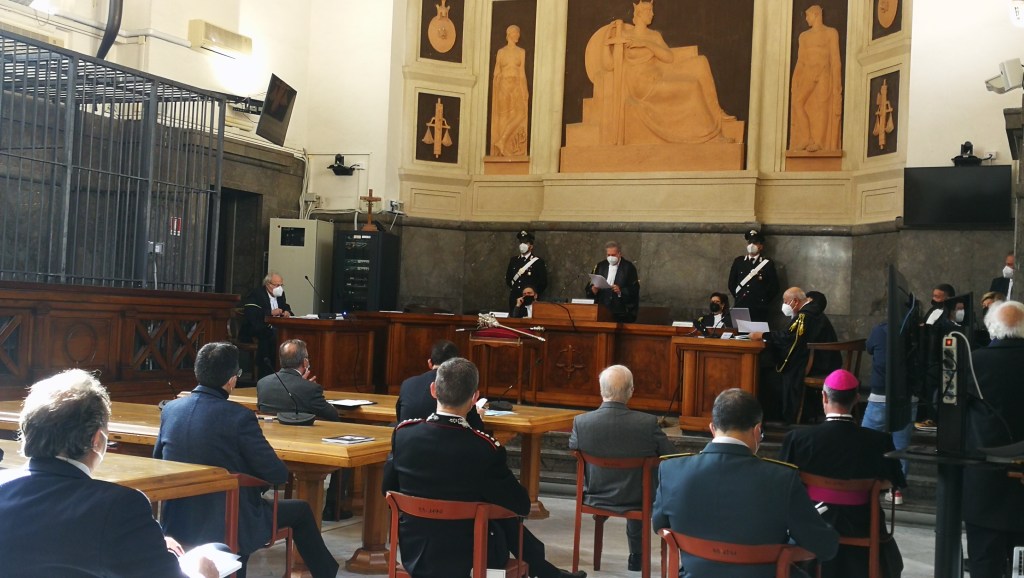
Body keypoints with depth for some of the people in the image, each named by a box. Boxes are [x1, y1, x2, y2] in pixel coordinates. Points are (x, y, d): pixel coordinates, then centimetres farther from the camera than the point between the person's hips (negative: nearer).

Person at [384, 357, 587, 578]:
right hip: (461, 560, -4)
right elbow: (522, 506, -11)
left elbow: (389, 488, 2)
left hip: (412, 551, 4)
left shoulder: (403, 433, -13)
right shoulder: (486, 450, -24)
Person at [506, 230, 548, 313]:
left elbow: (543, 282, -3)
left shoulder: (538, 261, -1)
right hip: (514, 299, 4)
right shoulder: (513, 260, 13)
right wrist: (513, 288, 11)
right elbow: (508, 278, 20)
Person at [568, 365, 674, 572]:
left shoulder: (581, 422, -19)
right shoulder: (648, 423, -23)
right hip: (636, 501, -2)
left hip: (596, 498, 2)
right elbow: (671, 457, -9)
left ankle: (637, 554, 47)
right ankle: (637, 555, 42)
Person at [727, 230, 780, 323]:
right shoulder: (738, 261, 10)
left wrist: (763, 301, 0)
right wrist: (739, 298, 10)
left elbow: (774, 287, 2)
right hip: (740, 308, 2)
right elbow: (731, 284, 15)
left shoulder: (768, 263, 2)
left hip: (759, 311, -2)